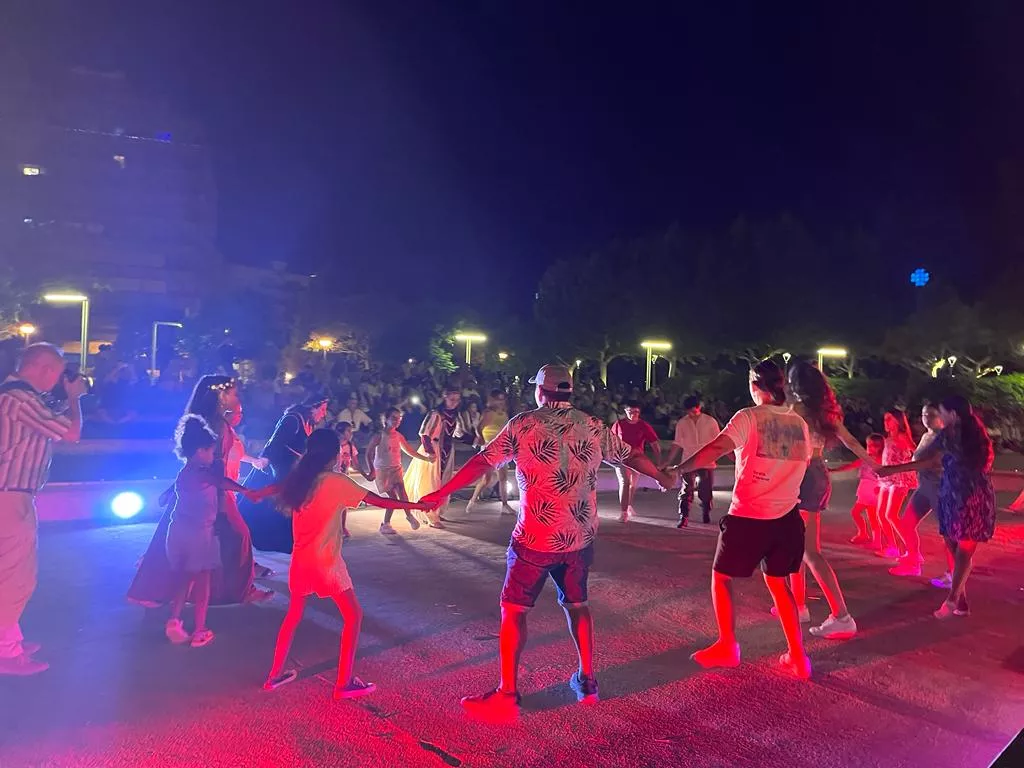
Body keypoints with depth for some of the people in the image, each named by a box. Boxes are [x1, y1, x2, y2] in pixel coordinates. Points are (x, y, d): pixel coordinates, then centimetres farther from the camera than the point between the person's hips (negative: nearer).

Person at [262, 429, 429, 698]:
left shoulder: (297, 479, 1)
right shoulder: (335, 482, -16)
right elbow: (379, 501, -15)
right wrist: (417, 505, -9)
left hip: (300, 559, 7)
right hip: (326, 562, -7)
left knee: (293, 615, 24)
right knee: (353, 615, 5)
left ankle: (275, 675, 32)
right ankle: (344, 683, 6)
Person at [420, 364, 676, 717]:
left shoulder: (523, 424, -7)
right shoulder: (593, 427, 4)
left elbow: (481, 462, -7)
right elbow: (632, 456, 16)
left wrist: (441, 492, 1)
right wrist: (662, 477, 35)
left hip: (535, 539, -4)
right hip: (580, 538, 4)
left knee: (513, 610, 6)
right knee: (576, 605, 22)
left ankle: (507, 695, 10)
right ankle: (587, 681, 30)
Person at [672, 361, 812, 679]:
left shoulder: (749, 417, -12)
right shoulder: (800, 424, 6)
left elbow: (715, 449, -24)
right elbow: (804, 464, 17)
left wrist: (678, 469, -17)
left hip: (748, 516, -5)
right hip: (787, 516, 6)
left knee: (721, 577, 13)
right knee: (777, 582, 20)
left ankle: (727, 648, 17)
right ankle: (797, 656, 21)